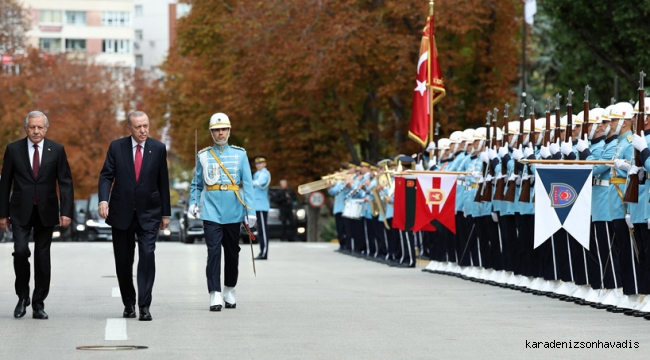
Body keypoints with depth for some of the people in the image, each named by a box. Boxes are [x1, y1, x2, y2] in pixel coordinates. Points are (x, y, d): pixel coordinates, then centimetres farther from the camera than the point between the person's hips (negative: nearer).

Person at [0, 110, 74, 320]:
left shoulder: (57, 150, 1)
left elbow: (65, 183, 0)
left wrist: (66, 211, -10)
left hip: (46, 212, 1)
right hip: (21, 211, -1)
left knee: (42, 257, 4)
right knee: (21, 251, -15)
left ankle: (38, 304, 13)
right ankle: (22, 297, 5)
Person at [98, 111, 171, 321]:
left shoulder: (158, 148, 1)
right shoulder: (116, 147, 0)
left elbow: (163, 182, 5)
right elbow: (106, 175, -4)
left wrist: (165, 213, 6)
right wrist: (103, 199, -21)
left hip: (149, 213, -1)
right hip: (121, 213, 1)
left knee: (147, 255, -15)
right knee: (123, 261, 7)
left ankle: (144, 306, -14)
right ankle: (129, 303, 24)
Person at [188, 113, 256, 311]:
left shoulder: (239, 154, 5)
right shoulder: (203, 156, 7)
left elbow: (247, 183, 1)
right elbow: (196, 183, 11)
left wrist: (250, 210, -7)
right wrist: (193, 202, -6)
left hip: (233, 212, 1)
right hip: (211, 211, -1)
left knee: (232, 252, 10)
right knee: (214, 252, -10)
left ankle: (229, 291, 25)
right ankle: (215, 294, -11)